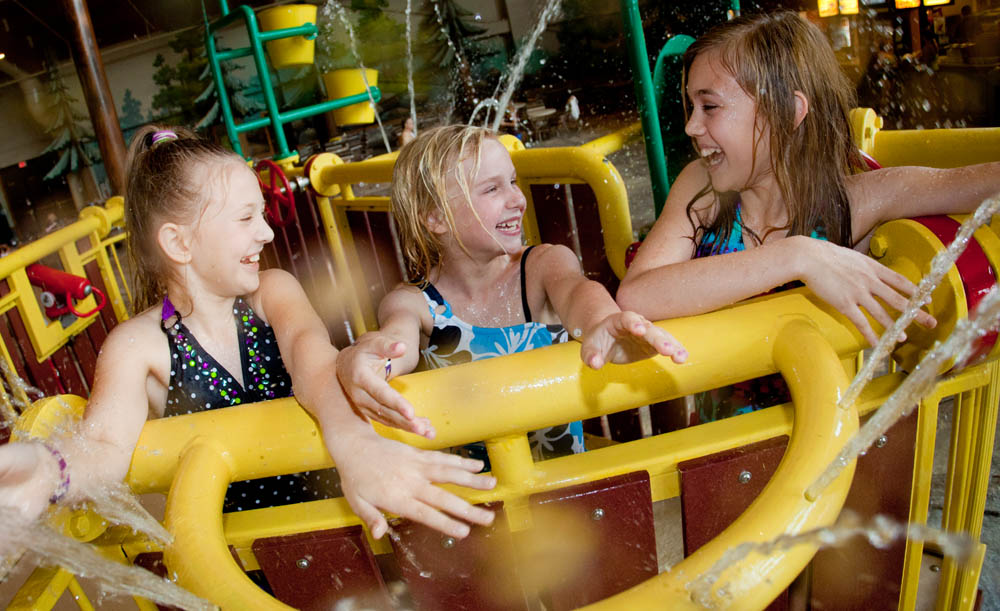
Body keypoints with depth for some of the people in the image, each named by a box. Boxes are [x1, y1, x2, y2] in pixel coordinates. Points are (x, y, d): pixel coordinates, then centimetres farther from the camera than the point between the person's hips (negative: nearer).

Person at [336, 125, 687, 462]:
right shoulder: (412, 302, 0)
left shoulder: (546, 263, 3)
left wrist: (602, 324, -45)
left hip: (565, 469, 0)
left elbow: (574, 290, -19)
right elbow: (400, 337, -22)